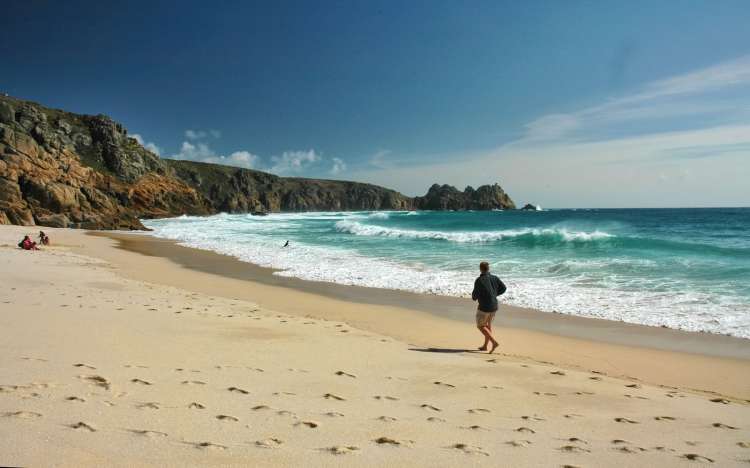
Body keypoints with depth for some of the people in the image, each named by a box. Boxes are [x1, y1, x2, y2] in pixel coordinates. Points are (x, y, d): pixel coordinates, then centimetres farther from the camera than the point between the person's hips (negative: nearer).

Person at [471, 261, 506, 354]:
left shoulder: (479, 280, -16)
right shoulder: (494, 278, 1)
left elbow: (475, 295, -15)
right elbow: (503, 288, 4)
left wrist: (474, 297, 9)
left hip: (484, 307, -7)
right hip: (494, 306, 7)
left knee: (480, 326, 6)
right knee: (488, 325, 21)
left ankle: (494, 342, -10)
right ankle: (485, 346, 27)